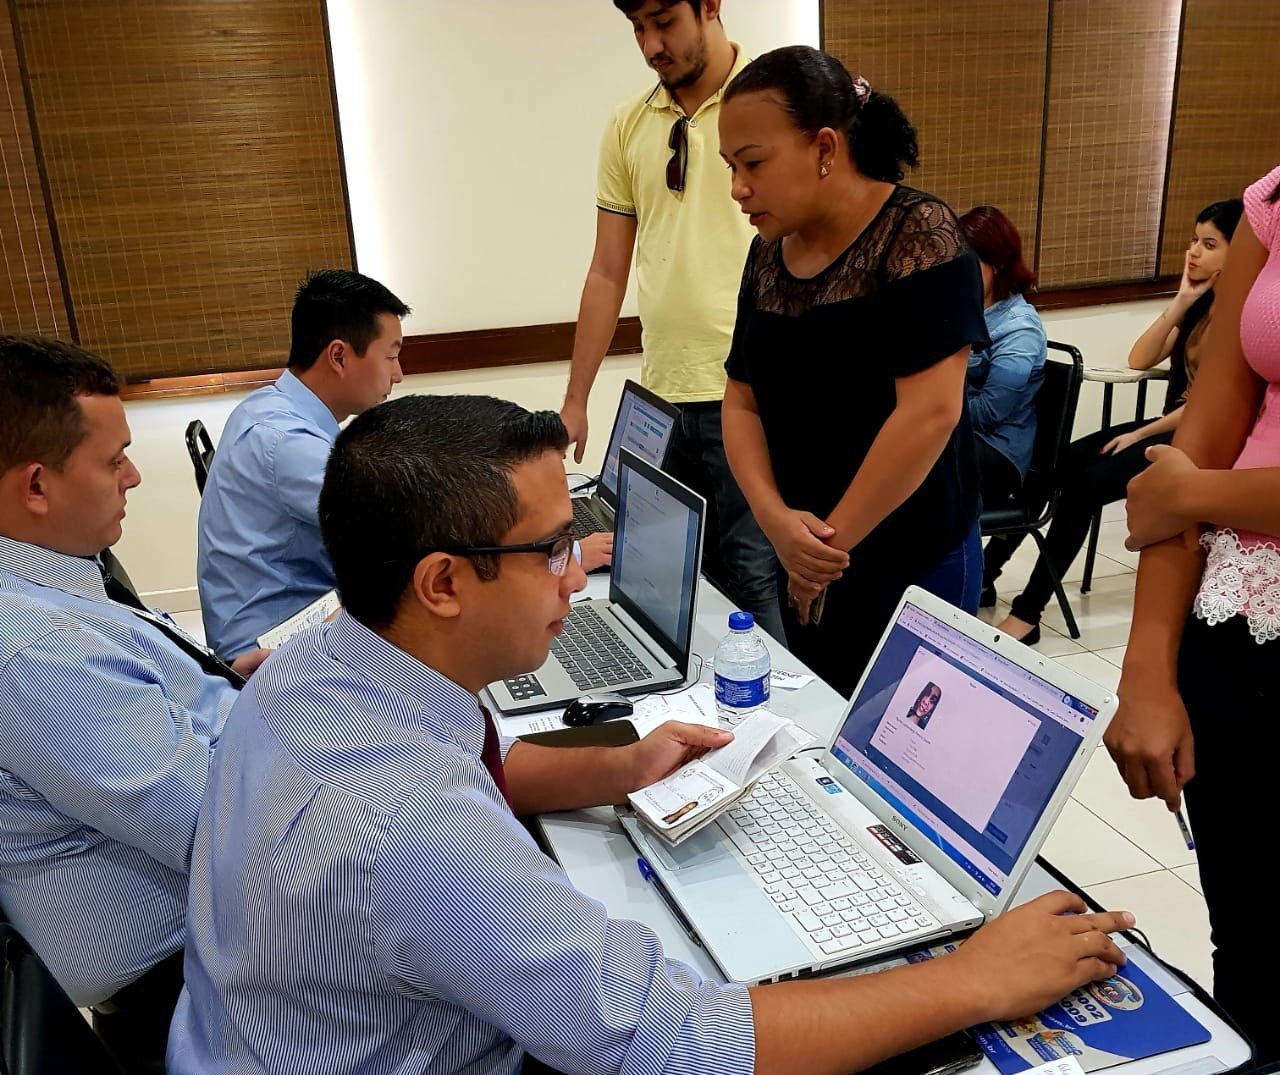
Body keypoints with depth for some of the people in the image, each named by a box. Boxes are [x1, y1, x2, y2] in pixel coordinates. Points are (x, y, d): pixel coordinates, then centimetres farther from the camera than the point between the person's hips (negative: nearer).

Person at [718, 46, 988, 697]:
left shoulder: (916, 237, -16)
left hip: (911, 563, -6)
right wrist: (775, 518, -13)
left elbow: (929, 411, -23)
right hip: (804, 566, 6)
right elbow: (742, 403, 4)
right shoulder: (768, 254, 5)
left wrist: (833, 539, -15)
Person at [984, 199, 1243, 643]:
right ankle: (984, 574, -10)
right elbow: (1139, 360, 2)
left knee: (1083, 485, -24)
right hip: (1171, 426, 8)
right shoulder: (1202, 302, 11)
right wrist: (1181, 303, -5)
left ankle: (1027, 613, -20)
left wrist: (1140, 436, -13)